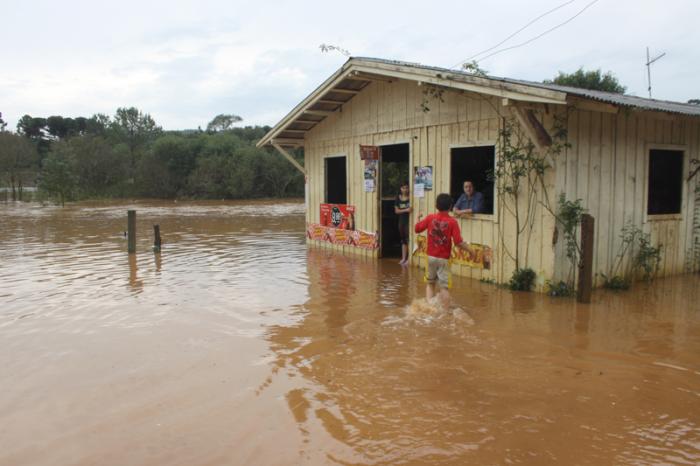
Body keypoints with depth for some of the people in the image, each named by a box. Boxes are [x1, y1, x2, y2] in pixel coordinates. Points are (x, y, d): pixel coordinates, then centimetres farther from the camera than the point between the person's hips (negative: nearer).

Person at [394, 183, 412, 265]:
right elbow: (396, 211, -1)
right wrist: (405, 210, -14)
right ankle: (403, 258, 19)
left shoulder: (410, 198, -6)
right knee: (403, 239, 12)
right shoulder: (398, 198, 4)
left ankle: (409, 258, -2)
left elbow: (412, 208, -7)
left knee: (408, 239, -7)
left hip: (409, 220, -5)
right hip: (401, 220, 5)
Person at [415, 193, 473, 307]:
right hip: (444, 259, -3)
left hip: (431, 257, 3)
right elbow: (458, 242, -17)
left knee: (430, 283, 18)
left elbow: (417, 229, 9)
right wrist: (470, 250, -4)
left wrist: (419, 218, 27)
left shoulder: (430, 218, -5)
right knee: (444, 287, 2)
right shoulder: (452, 222, -12)